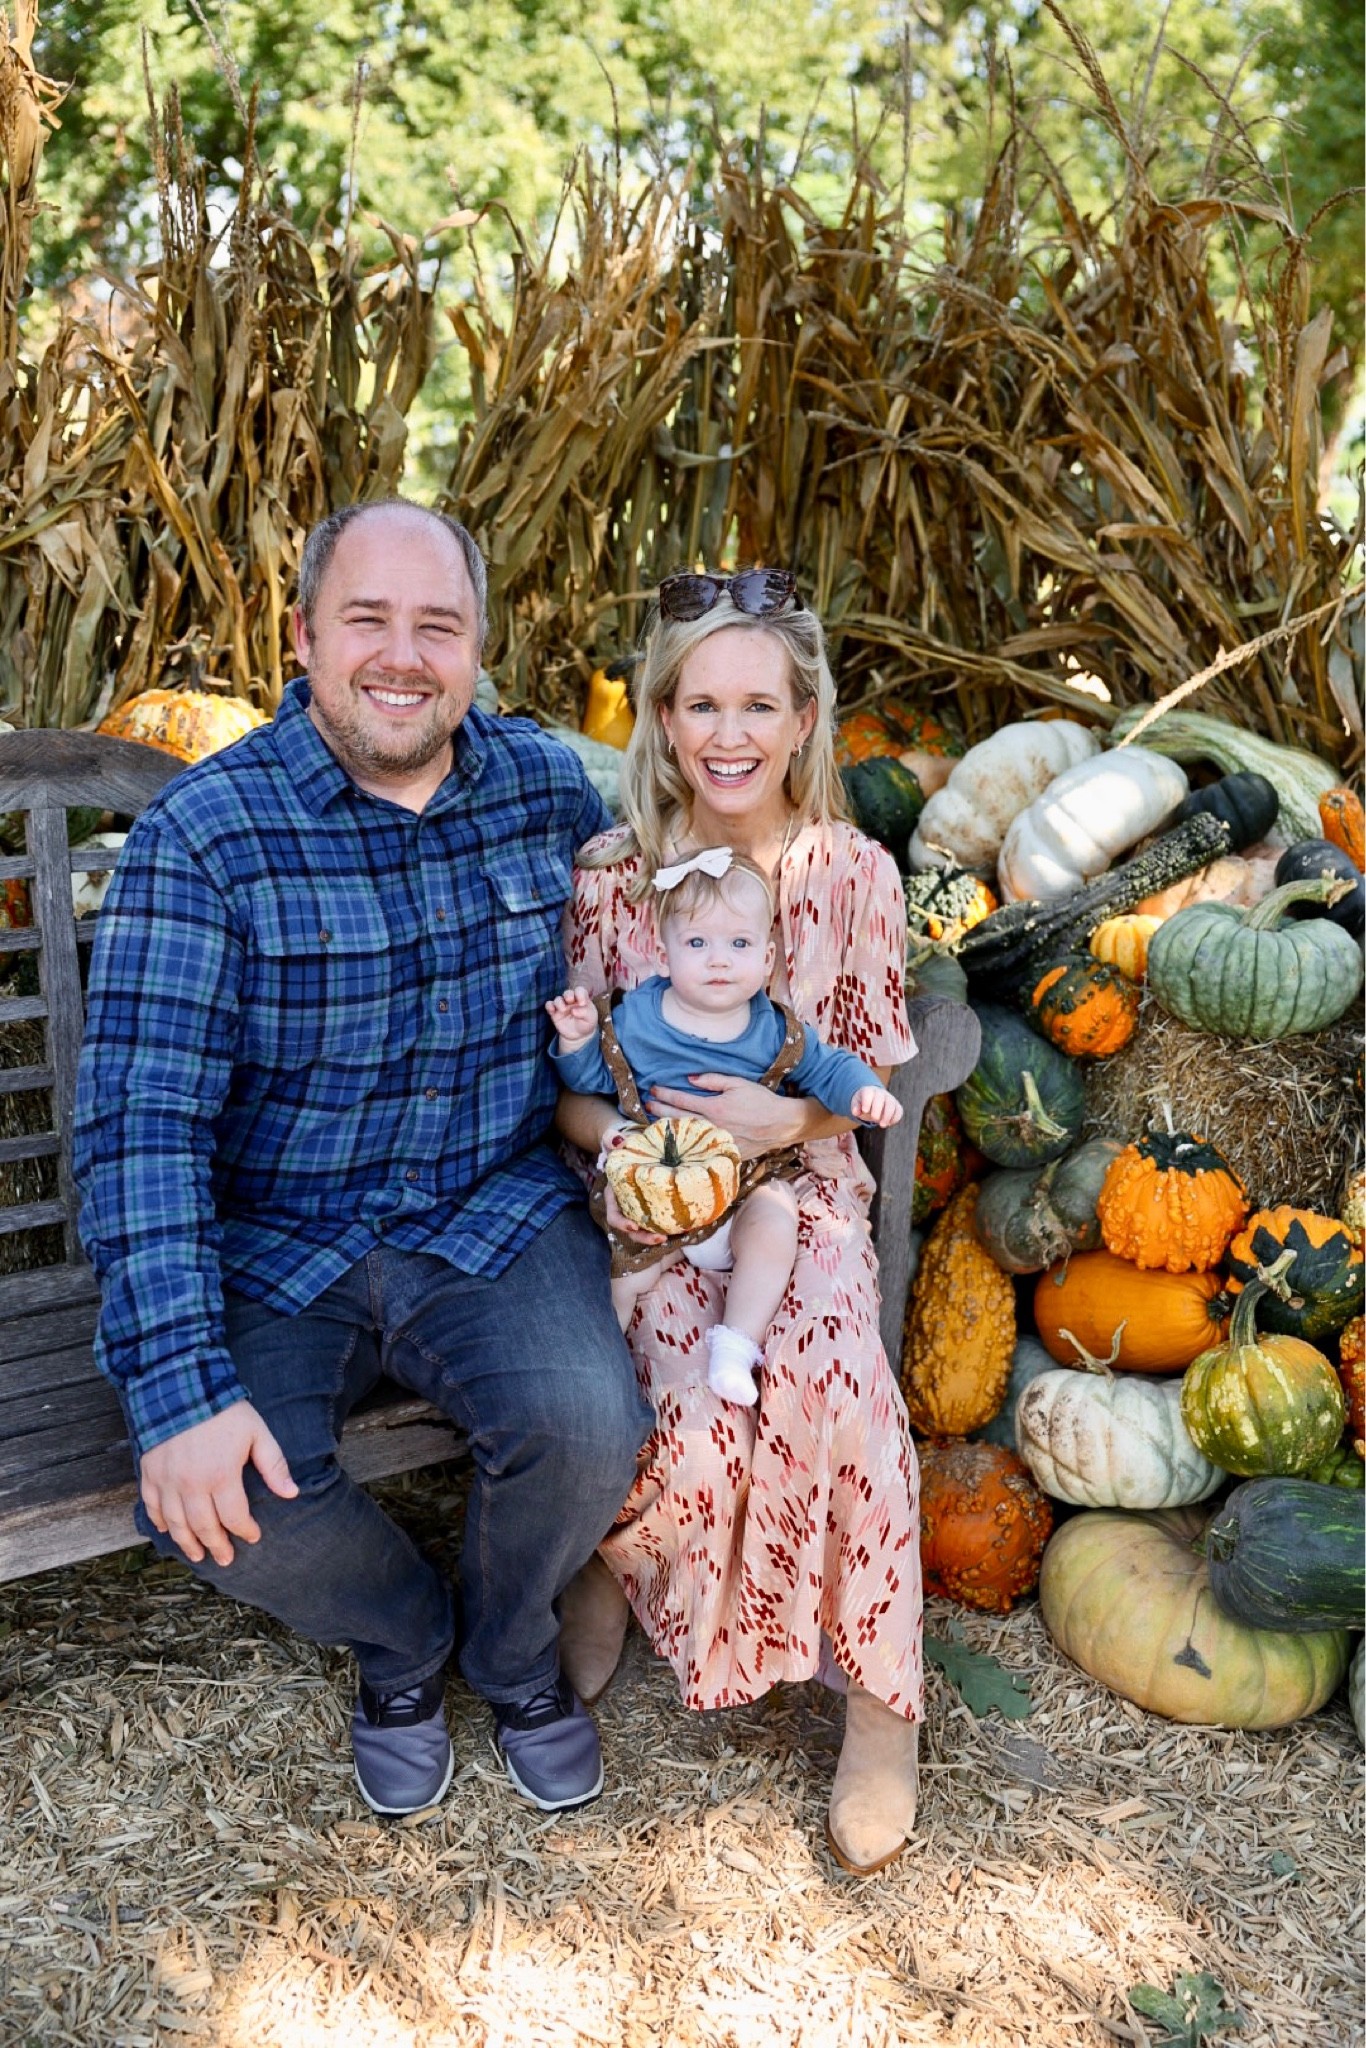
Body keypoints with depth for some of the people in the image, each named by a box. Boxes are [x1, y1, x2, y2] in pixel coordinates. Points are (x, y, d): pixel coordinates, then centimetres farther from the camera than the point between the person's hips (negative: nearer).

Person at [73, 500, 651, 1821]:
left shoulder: (547, 786, -1)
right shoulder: (205, 832, -13)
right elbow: (142, 1114, -19)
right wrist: (180, 1388, -27)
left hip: (495, 1214, 2)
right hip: (273, 1241, -1)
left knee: (588, 1424, -24)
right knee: (211, 1500, -23)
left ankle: (511, 1649, 13)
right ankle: (401, 1634, 14)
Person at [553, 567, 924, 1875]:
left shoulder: (854, 874, -2)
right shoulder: (610, 879, -5)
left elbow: (870, 1085, 5)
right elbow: (565, 1090, 1)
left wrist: (787, 1118, -16)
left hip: (802, 1189, 1)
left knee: (824, 1374, -29)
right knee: (704, 1408, -27)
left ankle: (879, 1696, -7)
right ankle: (610, 1550, 9)